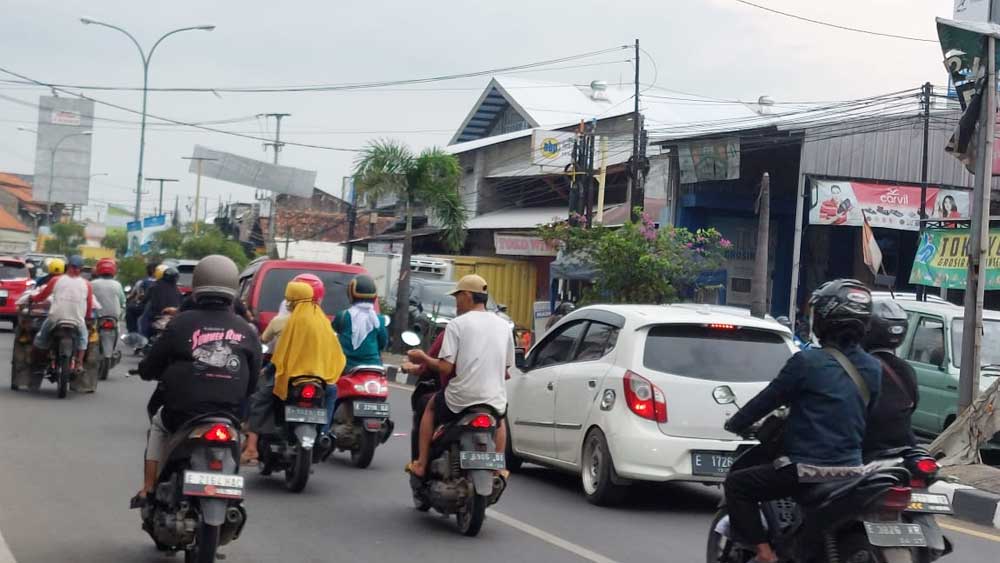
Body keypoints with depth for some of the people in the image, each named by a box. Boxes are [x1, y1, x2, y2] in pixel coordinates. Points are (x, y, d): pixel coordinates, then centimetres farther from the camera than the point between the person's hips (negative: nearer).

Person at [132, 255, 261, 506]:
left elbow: (148, 370, 2)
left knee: (158, 425, 31)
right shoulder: (246, 332, 2)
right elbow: (252, 382, 8)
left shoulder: (181, 323, -5)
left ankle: (148, 490, 22)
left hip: (182, 415, -2)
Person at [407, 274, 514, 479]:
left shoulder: (457, 324, -6)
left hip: (461, 399, -4)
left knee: (431, 406, 29)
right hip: (494, 399, 4)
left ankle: (421, 464, 22)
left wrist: (424, 359, 5)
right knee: (499, 420, 39)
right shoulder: (504, 326, 8)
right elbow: (506, 371, 12)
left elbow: (446, 368, -12)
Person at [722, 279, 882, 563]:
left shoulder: (807, 362, -12)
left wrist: (734, 424, 13)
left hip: (808, 470, -6)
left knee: (737, 484, 6)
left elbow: (767, 400, -3)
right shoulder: (873, 369, 6)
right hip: (853, 469, 7)